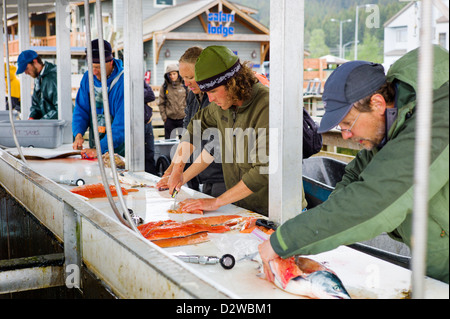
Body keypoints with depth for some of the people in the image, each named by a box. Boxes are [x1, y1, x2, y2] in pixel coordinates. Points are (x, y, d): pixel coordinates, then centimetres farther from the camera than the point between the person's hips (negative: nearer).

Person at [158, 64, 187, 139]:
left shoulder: (185, 85, 0)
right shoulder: (164, 87, 0)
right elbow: (161, 104, 4)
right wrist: (164, 117, -1)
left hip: (183, 119, 0)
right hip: (169, 119, 0)